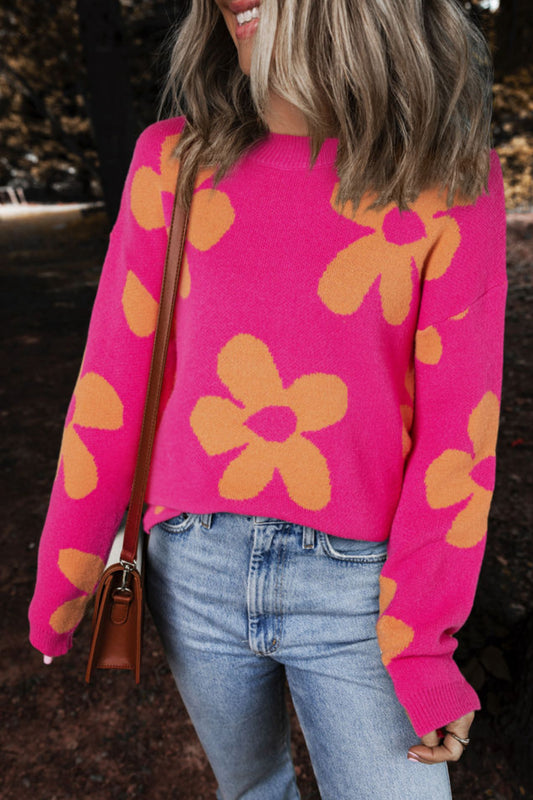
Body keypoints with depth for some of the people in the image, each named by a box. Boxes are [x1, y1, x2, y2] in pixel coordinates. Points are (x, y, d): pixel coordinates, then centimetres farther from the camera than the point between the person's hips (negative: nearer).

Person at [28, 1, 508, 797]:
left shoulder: (451, 178, -7)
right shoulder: (175, 158, -2)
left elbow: (458, 422, -9)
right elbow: (115, 378, -2)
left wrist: (421, 643, -9)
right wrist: (63, 576, 5)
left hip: (356, 586, -2)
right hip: (197, 567, 3)